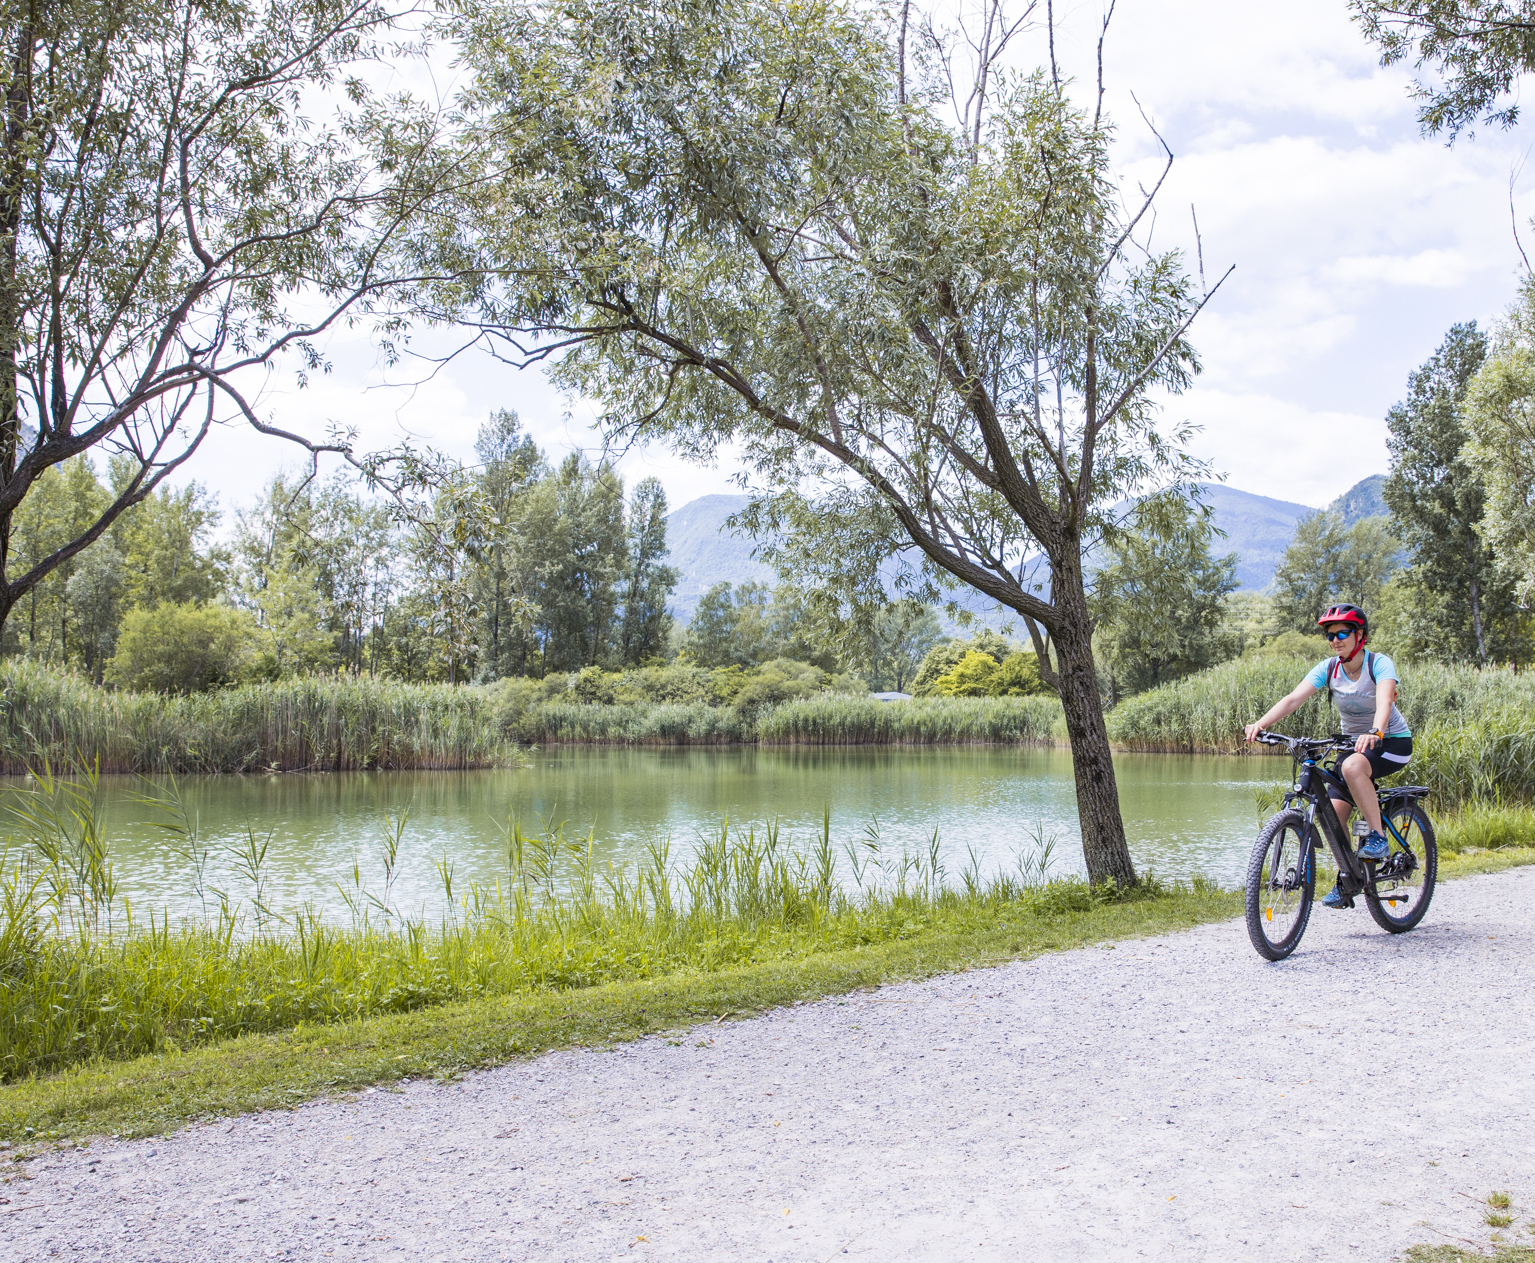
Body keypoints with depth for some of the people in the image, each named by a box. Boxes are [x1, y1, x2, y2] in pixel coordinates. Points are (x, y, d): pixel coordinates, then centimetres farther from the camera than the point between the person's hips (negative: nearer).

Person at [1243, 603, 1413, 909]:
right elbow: (1293, 699, -21)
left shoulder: (1380, 664, -19)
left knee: (1352, 767, -36)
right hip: (1353, 743, 5)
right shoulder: (1328, 668, -8)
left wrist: (1375, 733, -59)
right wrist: (1261, 723, -38)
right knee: (1335, 811, -9)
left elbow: (1384, 701, -38)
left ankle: (1377, 836, -22)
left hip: (1392, 743, -5)